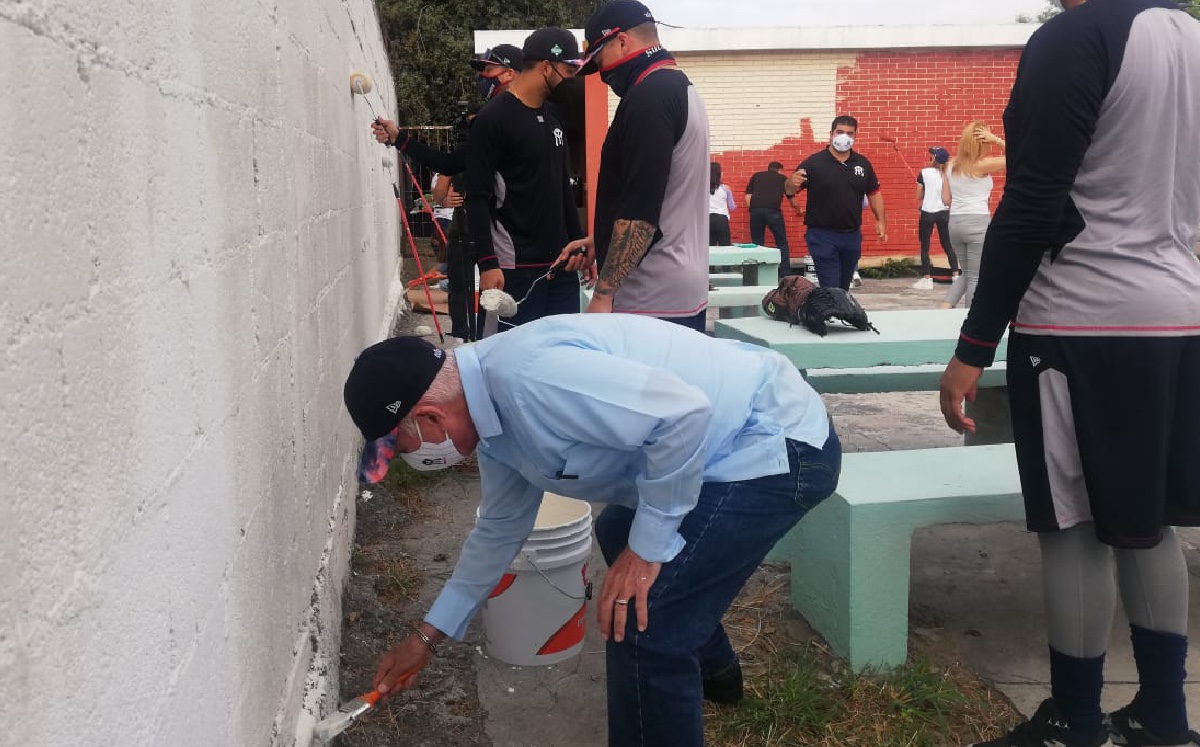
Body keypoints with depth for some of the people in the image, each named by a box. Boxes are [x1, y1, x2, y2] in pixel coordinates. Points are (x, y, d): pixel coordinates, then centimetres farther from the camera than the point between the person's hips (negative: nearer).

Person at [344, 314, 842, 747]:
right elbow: (500, 527, 18)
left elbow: (685, 413, -32)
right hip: (736, 436, 11)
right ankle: (712, 669, 52)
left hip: (779, 444, -11)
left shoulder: (530, 378, -29)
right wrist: (430, 634, 25)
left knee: (640, 626, -14)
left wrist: (648, 545, -20)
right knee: (618, 533, 31)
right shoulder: (493, 407, 5)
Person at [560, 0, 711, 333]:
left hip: (653, 301, -10)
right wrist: (601, 239, 25)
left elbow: (640, 210, -22)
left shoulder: (648, 98, -16)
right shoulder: (681, 88, 16)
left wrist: (603, 294, -19)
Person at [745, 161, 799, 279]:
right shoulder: (782, 178, 23)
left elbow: (748, 197, 14)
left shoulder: (756, 176, 25)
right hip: (773, 210, -1)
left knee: (757, 244, 10)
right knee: (782, 244, 10)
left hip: (755, 210, 2)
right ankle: (786, 275, 7)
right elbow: (792, 199, 34)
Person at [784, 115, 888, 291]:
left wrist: (880, 220, 6)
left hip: (852, 236, 5)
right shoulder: (814, 162, -7)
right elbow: (789, 191, -9)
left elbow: (873, 192, 15)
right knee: (831, 288, -8)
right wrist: (791, 183, -33)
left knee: (843, 287, 16)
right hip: (822, 236, -5)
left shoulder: (862, 163, 7)